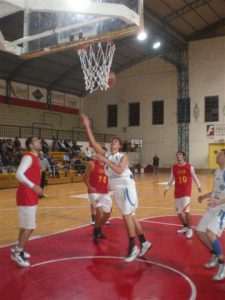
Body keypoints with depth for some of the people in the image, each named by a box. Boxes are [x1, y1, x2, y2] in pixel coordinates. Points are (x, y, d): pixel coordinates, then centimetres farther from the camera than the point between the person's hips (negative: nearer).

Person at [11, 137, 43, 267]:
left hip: (31, 196, 10)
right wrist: (33, 186, -37)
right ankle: (18, 253, 6)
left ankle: (18, 249, 32)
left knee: (26, 226, 19)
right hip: (26, 196, -10)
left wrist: (37, 188, 25)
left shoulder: (35, 158, 15)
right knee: (29, 227, -6)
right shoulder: (28, 157, -15)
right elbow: (19, 174, -27)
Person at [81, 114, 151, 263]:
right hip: (117, 189, 7)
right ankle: (144, 243, 24)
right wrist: (87, 126, -8)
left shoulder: (123, 157, -7)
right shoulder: (106, 155, 8)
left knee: (127, 216, -11)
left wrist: (105, 161, -27)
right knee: (130, 216, 12)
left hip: (126, 187, -6)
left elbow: (119, 170, -25)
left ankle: (133, 247, -1)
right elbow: (94, 143, -1)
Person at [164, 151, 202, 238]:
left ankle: (190, 229, 2)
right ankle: (185, 227, 31)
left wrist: (199, 186, 17)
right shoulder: (174, 167, 2)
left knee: (186, 210, -15)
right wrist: (167, 188, 1)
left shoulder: (189, 167, -5)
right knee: (179, 212, 11)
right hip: (177, 192, 4)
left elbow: (194, 177, 7)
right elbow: (171, 179, 9)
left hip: (186, 192, -4)